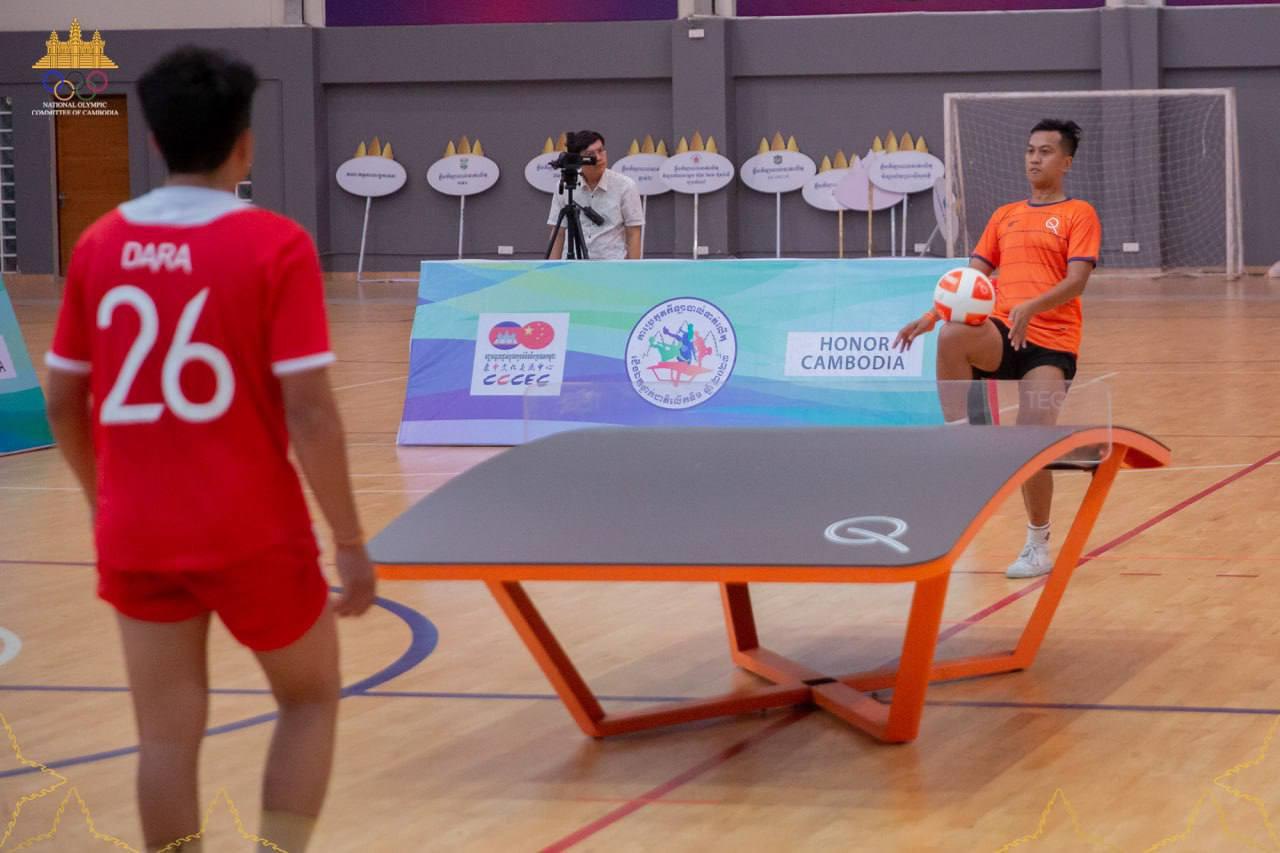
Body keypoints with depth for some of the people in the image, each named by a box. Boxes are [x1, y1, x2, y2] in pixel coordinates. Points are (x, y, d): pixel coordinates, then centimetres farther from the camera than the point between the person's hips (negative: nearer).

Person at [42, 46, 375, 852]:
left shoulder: (99, 244, 2)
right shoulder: (276, 245, -11)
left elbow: (64, 401, 8)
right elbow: (308, 411, -15)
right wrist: (350, 541, -7)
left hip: (137, 537, 3)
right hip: (254, 533, -3)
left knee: (167, 736, 10)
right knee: (311, 699, 18)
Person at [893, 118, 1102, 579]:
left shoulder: (1078, 215, 6)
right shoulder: (1005, 216, 21)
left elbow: (1076, 281, -7)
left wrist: (1031, 307, -25)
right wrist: (932, 314, 2)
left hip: (1050, 342, -3)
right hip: (1000, 334, 3)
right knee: (952, 336, -32)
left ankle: (1038, 545, 8)